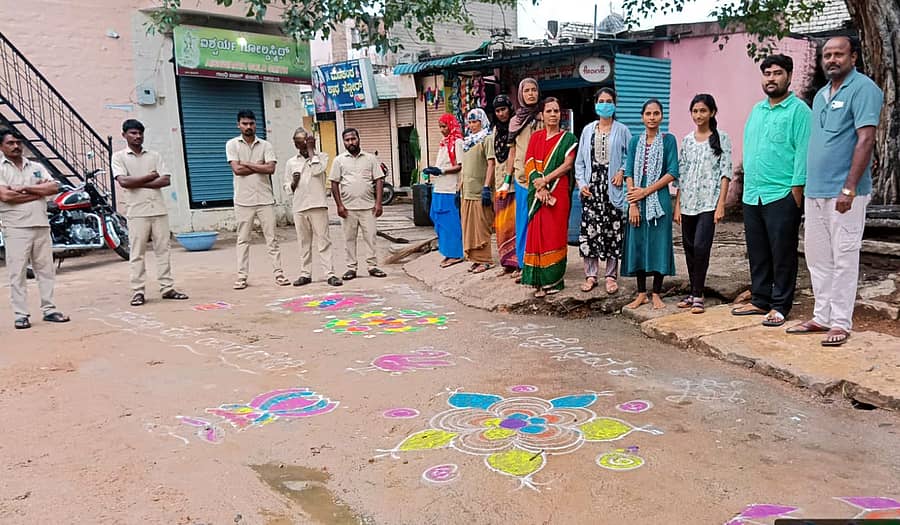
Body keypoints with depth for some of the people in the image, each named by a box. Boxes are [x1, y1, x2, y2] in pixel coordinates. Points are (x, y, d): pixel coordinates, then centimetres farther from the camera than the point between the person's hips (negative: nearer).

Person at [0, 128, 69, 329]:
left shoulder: (36, 167, 14)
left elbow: (54, 187, 0)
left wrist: (26, 188, -10)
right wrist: (39, 192, -8)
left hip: (41, 226, 4)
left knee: (46, 269, 7)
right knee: (17, 273, -1)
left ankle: (49, 310, 14)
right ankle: (20, 315, 4)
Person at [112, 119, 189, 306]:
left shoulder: (154, 156, 12)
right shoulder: (119, 157, 4)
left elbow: (166, 180, 0)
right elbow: (124, 182, -11)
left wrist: (138, 183, -7)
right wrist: (150, 176, -4)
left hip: (159, 209, 3)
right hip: (137, 212, -3)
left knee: (163, 250, 5)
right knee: (137, 253, -1)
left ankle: (167, 288, 10)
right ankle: (138, 292, 4)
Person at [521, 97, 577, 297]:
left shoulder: (568, 138, 6)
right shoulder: (536, 137, 12)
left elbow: (568, 164, -5)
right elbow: (529, 163, 3)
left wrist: (545, 179, -14)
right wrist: (540, 188, -10)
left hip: (559, 192, -2)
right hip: (537, 193, 2)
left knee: (555, 234, -2)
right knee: (537, 233, -1)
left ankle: (554, 279, 4)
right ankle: (539, 281, 3)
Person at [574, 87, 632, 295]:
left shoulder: (622, 130, 5)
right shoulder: (588, 130, 11)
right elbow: (580, 160, 10)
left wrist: (622, 172, -10)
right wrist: (581, 183, -1)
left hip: (613, 187, -2)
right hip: (592, 187, 2)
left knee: (613, 231, -1)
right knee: (589, 229, 0)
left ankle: (611, 276, 10)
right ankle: (591, 275, 11)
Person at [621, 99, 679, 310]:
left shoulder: (668, 140, 1)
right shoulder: (635, 142, 8)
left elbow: (672, 173, -5)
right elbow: (629, 173, 2)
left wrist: (646, 191, -11)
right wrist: (633, 204, -8)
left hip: (659, 199, -2)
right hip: (637, 200, 2)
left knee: (659, 243, 0)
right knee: (637, 244, 4)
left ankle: (656, 294, 11)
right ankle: (641, 293, 15)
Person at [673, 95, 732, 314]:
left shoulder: (721, 138, 0)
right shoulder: (687, 140, 11)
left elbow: (726, 173, -4)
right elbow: (681, 174, 12)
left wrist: (721, 205, -12)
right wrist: (677, 206, 7)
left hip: (708, 203, -5)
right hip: (688, 203, 5)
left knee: (700, 248, -13)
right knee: (689, 248, 8)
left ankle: (698, 296, -6)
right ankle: (693, 292, 19)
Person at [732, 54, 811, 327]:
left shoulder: (798, 110, -5)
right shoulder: (757, 110, 16)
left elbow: (803, 152, -11)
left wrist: (797, 190, -16)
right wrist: (747, 184, 14)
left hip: (781, 195, -7)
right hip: (752, 195, 7)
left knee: (783, 254, 1)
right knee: (757, 253, 13)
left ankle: (780, 306, 9)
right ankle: (760, 300, 23)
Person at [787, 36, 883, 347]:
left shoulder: (863, 89, -7)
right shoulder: (820, 95, 17)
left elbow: (865, 139, -15)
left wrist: (849, 189, -20)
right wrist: (807, 185, 14)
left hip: (843, 193, -8)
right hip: (814, 191, 8)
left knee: (843, 259, -1)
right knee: (817, 257, 12)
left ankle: (841, 323, 7)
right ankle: (822, 317, 22)